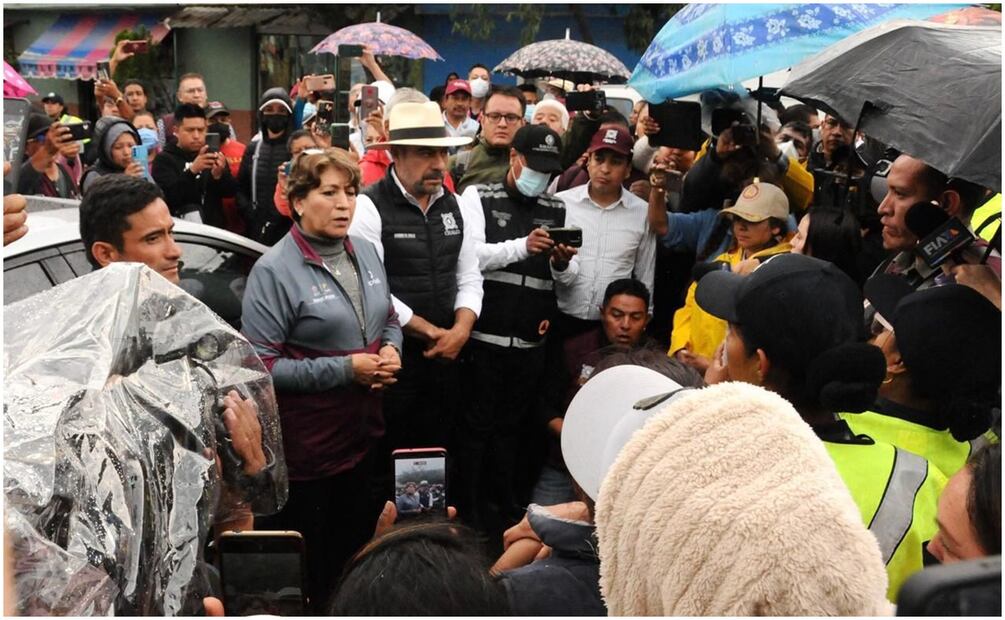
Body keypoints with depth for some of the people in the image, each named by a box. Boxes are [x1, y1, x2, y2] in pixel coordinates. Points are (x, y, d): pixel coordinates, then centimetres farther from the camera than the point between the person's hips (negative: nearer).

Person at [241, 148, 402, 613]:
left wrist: (391, 350, -6)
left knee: (357, 546, 21)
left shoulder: (365, 252, 4)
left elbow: (388, 320, 17)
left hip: (363, 431, 7)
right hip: (305, 442, -6)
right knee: (306, 562, 9)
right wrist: (345, 369, -22)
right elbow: (260, 365, -20)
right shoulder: (275, 270, -17)